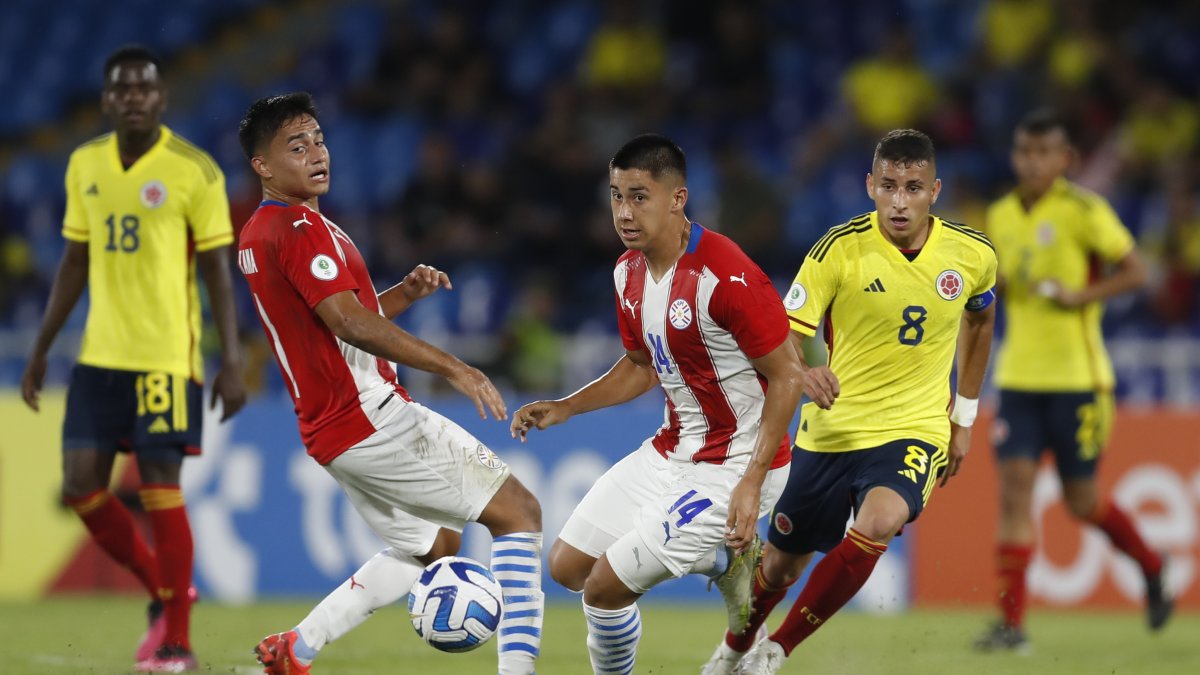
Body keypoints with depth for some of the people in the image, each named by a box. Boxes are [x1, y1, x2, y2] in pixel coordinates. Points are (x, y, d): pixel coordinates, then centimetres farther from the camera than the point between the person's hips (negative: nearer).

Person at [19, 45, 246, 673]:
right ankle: (164, 591, 24)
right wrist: (40, 351, 14)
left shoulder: (194, 171, -7)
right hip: (100, 356, 5)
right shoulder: (84, 165, 8)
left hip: (167, 357, -5)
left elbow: (217, 270, -5)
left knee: (159, 489, -6)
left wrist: (232, 362, -11)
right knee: (81, 486, 1)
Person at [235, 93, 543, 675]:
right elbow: (351, 324, -24)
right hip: (373, 416, -10)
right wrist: (452, 368, -26)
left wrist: (405, 293, 10)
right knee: (518, 511, -7)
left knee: (432, 544, 25)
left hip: (331, 432, 10)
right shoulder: (300, 228, -15)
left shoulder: (255, 235, 16)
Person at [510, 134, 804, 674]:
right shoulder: (629, 272, 1)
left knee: (605, 587, -11)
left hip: (734, 466, -9)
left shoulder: (727, 277, -25)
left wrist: (751, 483, -24)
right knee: (567, 567, 10)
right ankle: (723, 561, 22)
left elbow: (787, 376, -20)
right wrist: (563, 408, 4)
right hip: (671, 450, 9)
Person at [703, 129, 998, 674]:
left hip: (914, 430, 0)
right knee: (782, 563, 13)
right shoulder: (840, 249, -14)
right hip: (831, 430, 0)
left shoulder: (972, 254, -6)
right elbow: (782, 338, -16)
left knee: (877, 524, -31)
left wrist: (964, 416, 18)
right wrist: (802, 373, -41)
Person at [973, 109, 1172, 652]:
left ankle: (1151, 567, 33)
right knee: (1014, 483, -9)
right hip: (1018, 377, 4)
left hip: (1076, 378, -4)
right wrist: (993, 283, 0)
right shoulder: (1001, 216, 9)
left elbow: (1135, 271, -6)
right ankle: (1011, 621, -9)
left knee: (1082, 501, 4)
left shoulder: (1084, 210, -8)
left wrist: (1083, 295, -19)